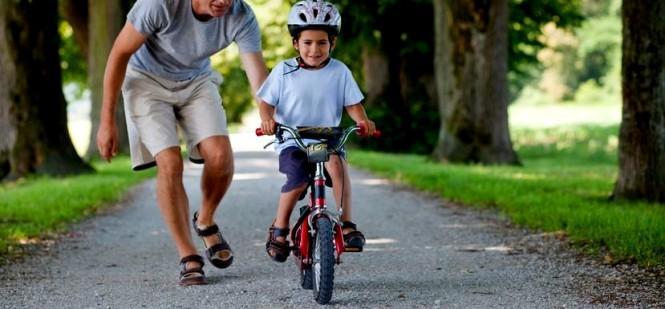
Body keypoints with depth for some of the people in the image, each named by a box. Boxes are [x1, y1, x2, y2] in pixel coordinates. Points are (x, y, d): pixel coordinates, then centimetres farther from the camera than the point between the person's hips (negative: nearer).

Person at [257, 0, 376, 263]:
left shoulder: (340, 72, 2)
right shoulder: (284, 71, -1)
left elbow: (352, 104, 4)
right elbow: (266, 102, 2)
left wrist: (363, 120, -17)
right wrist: (267, 120, -19)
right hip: (291, 140, -1)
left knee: (337, 162, -33)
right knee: (297, 180, -27)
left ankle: (347, 225, -28)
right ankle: (279, 230, -3)